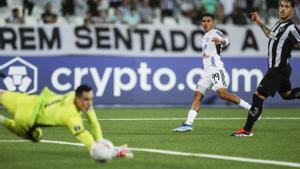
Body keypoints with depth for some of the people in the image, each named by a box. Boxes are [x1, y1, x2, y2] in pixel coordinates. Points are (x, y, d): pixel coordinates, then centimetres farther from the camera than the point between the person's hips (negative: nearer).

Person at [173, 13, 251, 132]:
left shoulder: (215, 33, -3)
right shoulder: (205, 37, 24)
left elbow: (226, 41, -25)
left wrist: (221, 41, -45)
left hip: (216, 69, -9)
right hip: (207, 72, 9)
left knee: (222, 93, -25)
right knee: (197, 95, -1)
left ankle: (250, 108, -20)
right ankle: (188, 124, -6)